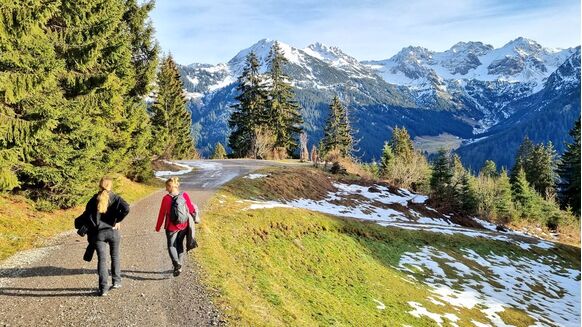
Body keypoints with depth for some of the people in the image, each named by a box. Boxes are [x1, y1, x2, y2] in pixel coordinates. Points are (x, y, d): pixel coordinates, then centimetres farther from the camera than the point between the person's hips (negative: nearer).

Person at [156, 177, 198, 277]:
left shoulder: (166, 198, -12)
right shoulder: (185, 195, -7)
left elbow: (162, 214, -5)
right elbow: (191, 209, -2)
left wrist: (158, 227, 6)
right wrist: (195, 210, 21)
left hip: (171, 227, -3)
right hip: (184, 226, 3)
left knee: (171, 246, 9)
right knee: (179, 245, 20)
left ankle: (177, 264, -14)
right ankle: (179, 266, 24)